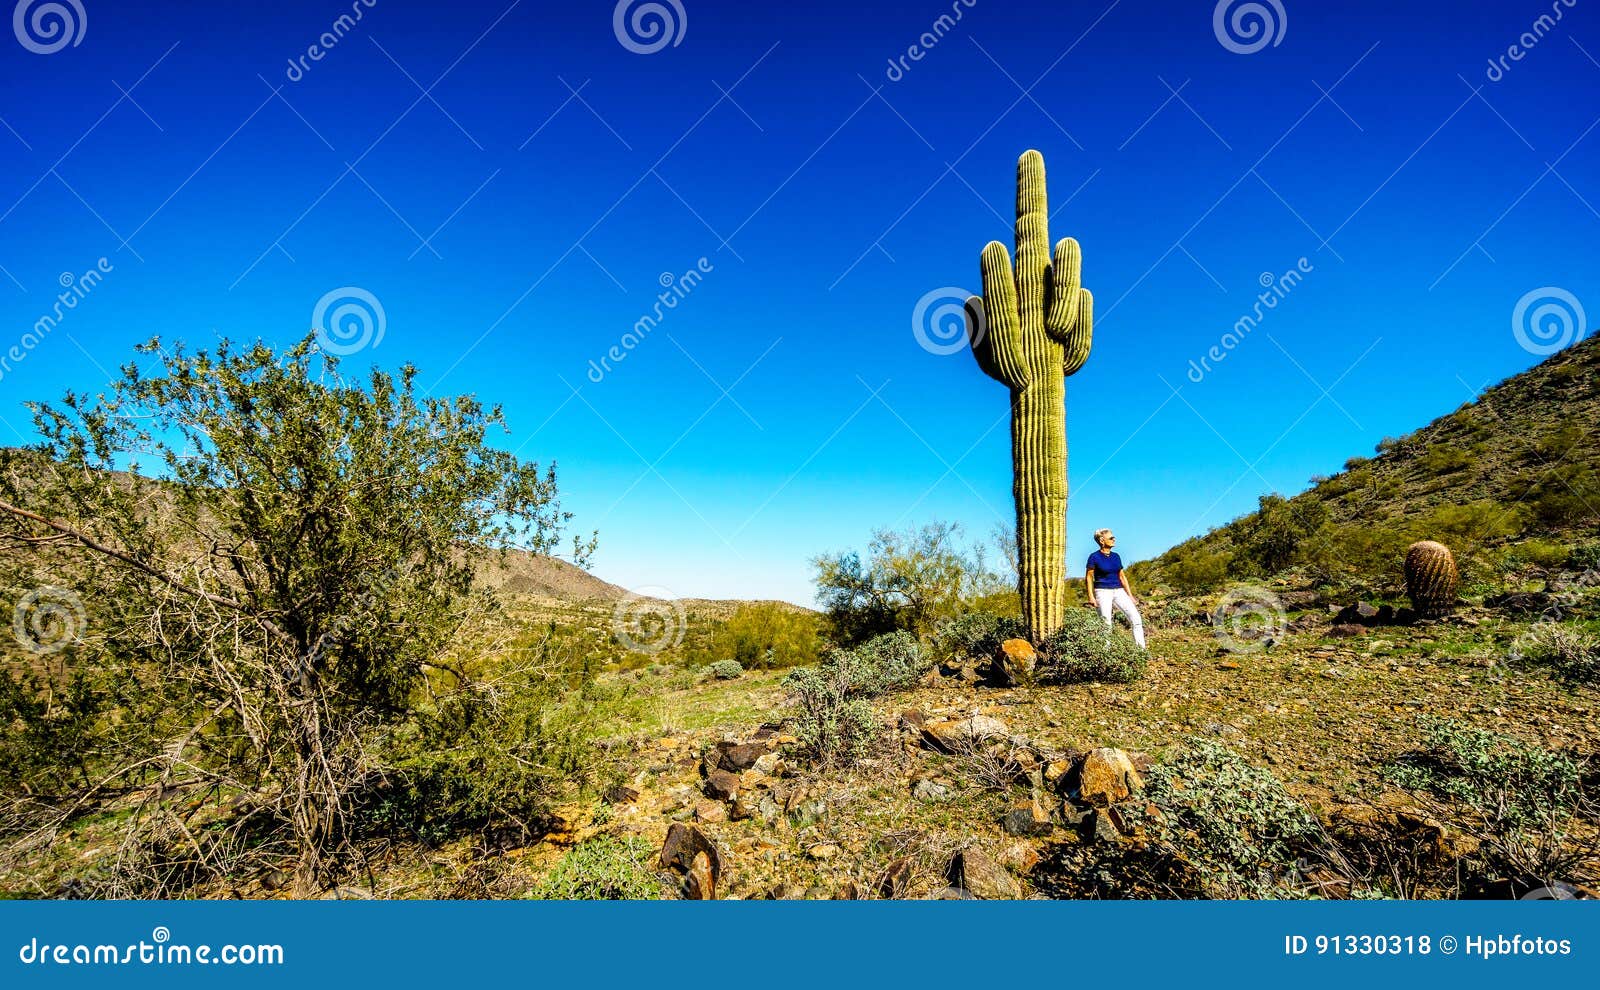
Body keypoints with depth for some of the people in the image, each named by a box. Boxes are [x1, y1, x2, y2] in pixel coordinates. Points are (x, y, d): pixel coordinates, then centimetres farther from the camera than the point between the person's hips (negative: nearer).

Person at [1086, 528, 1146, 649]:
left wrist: (1130, 596, 12)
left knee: (1136, 619, -5)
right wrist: (1091, 597, -13)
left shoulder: (1116, 556, 11)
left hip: (1119, 591, 5)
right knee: (1106, 625, -7)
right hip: (1103, 591, -5)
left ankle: (1141, 651, 0)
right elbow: (1088, 578, -4)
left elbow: (1122, 577, 16)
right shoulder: (1094, 557, -5)